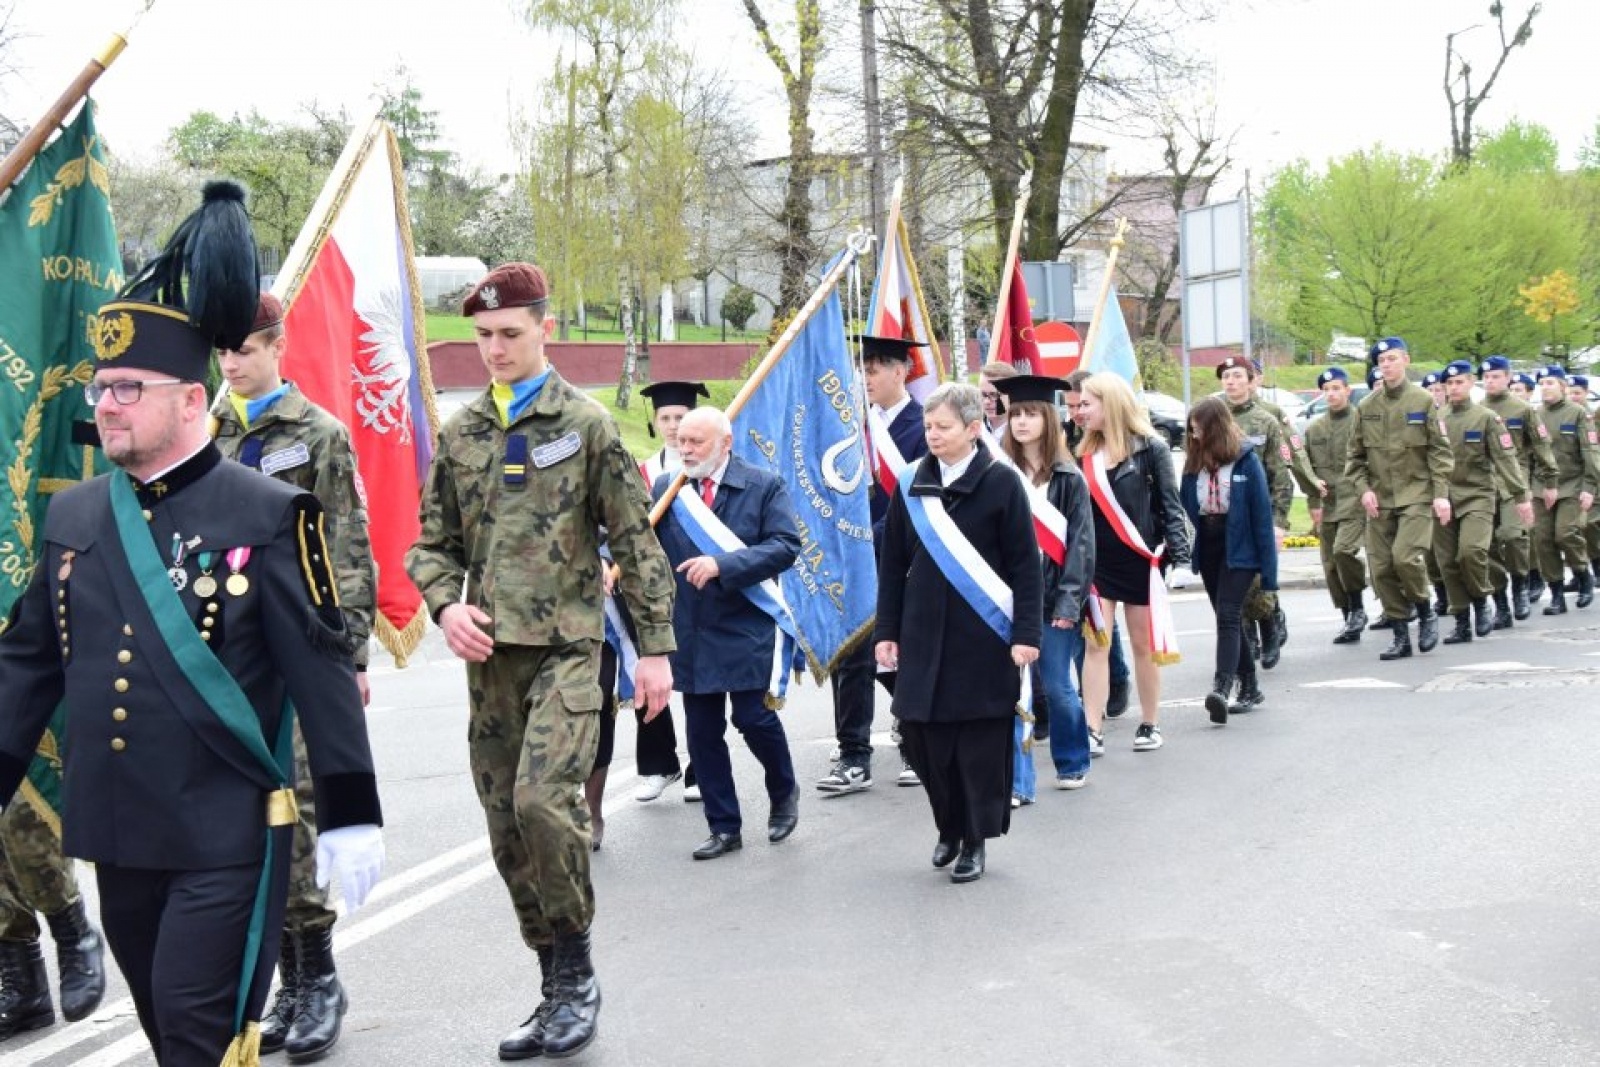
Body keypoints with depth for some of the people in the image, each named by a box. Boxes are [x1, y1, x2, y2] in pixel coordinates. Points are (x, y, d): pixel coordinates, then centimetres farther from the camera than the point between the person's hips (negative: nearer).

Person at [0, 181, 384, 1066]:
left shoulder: (267, 516, -9)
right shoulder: (72, 516, 7)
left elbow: (321, 668, -10)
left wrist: (351, 815, -11)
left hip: (227, 834, -6)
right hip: (114, 829, 6)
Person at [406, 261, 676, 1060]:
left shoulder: (587, 424, 0)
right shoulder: (460, 432, 11)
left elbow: (635, 544, 0)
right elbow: (433, 543, 15)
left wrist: (654, 647, -3)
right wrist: (445, 605, -6)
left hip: (566, 645, -5)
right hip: (489, 653, 5)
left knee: (542, 800, -21)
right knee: (507, 830, 6)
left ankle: (576, 972, -3)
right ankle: (558, 989, 19)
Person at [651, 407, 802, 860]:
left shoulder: (764, 486, -3)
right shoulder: (665, 489, 5)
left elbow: (785, 546, -13)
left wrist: (723, 564, -23)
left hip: (746, 630, -3)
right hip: (689, 634, 3)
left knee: (755, 718, -4)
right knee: (702, 731, 6)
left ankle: (784, 792, 27)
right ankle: (723, 828, 18)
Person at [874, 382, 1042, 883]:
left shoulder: (1001, 484, -5)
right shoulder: (912, 486, 6)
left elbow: (1025, 566, -5)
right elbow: (892, 565, 10)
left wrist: (1026, 633, -10)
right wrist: (886, 631, 6)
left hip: (984, 638, -3)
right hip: (924, 637, 4)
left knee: (981, 744, 2)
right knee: (924, 737, 5)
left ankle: (975, 840, 16)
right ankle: (949, 827, 26)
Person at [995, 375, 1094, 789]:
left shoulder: (1068, 479, 0)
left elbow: (1081, 544, -2)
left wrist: (1070, 601, -10)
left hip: (1052, 597, -2)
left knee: (1057, 687, 3)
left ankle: (1073, 764, 23)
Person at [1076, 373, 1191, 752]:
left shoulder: (1150, 449, -6)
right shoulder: (1085, 453, 7)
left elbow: (1169, 505, -5)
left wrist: (1178, 554, -11)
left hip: (1140, 560, -3)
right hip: (1095, 560, 3)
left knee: (1144, 644, 8)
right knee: (1096, 644, -2)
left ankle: (1150, 725, 20)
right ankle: (1091, 729, -4)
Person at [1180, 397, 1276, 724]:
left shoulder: (1246, 462, -9)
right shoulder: (1194, 462, 5)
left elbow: (1262, 513, -9)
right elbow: (1186, 506, 6)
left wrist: (1267, 566, -11)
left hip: (1238, 549, -6)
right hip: (1207, 547, 6)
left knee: (1228, 617, -17)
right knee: (1229, 620, 12)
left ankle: (1222, 687, -27)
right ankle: (1249, 687, 23)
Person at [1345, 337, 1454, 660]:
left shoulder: (1423, 401, 0)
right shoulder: (1366, 407, 8)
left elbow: (1440, 451, -1)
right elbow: (1355, 456, 12)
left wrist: (1441, 494, -8)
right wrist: (1363, 489, -3)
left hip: (1416, 496, -4)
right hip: (1379, 500, 4)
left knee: (1405, 557, -20)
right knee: (1381, 568, 1)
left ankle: (1426, 613, 5)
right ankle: (1401, 636, 12)